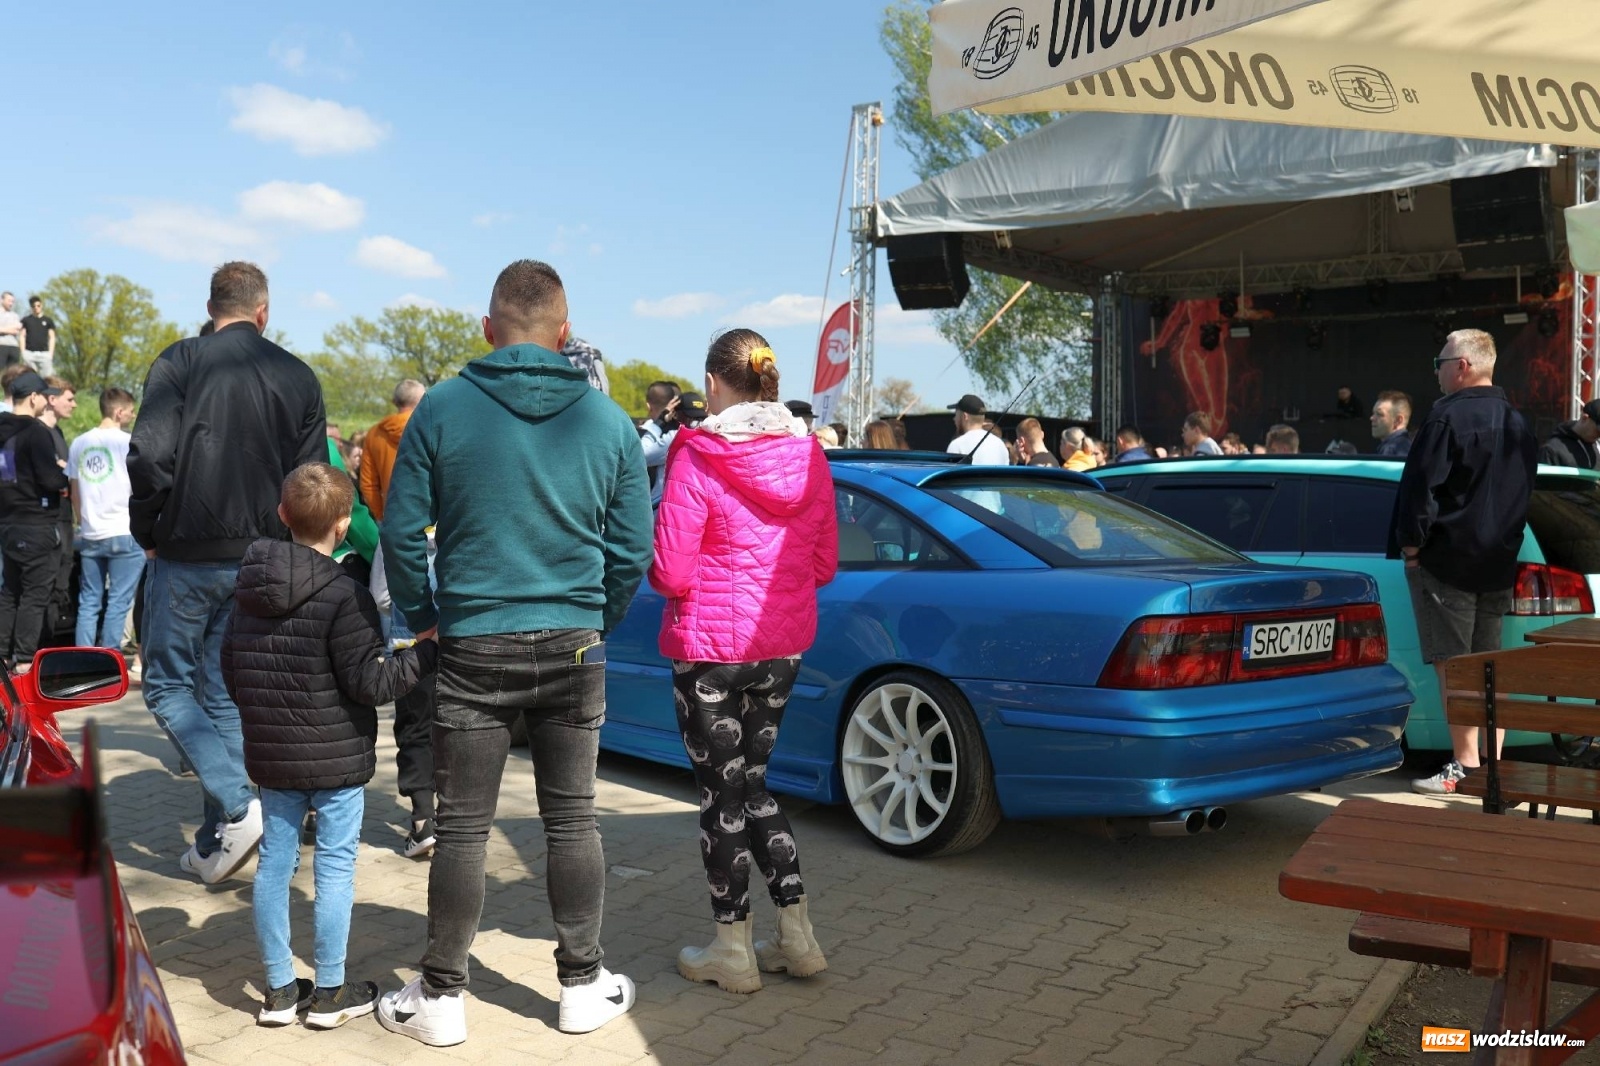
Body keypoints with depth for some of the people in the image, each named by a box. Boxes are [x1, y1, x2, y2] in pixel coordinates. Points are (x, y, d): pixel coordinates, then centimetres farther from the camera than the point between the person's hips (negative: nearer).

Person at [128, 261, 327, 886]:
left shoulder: (179, 363, -7)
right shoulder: (299, 377, 4)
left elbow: (149, 457, -16)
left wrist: (148, 533, -1)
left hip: (187, 557, -4)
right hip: (259, 563, 4)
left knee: (167, 684, 9)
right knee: (225, 693, 13)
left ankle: (237, 807, -8)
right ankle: (215, 844, 18)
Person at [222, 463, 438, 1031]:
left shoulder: (248, 587, 3)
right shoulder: (344, 594, -19)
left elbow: (230, 668, 12)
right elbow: (369, 682, -18)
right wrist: (427, 651, -9)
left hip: (270, 754, 6)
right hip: (335, 758, -6)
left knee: (274, 862, 12)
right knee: (335, 866, 5)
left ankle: (279, 990, 22)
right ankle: (330, 994, 14)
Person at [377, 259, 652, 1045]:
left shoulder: (442, 409, -5)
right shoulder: (608, 421, 0)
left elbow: (401, 531, -4)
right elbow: (633, 549, 3)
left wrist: (423, 619, 10)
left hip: (473, 649, -1)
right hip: (573, 647, 2)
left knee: (462, 827, 7)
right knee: (571, 819, 11)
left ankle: (440, 998, 18)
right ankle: (584, 987, 23)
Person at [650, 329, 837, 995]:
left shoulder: (698, 458, -15)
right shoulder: (807, 456, 1)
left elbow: (670, 572, -16)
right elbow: (824, 565, 6)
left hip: (711, 643, -5)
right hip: (785, 641, 6)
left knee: (722, 794, 8)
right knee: (751, 782, 19)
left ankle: (734, 951, 19)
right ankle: (797, 938, 20)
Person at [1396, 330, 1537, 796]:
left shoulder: (1449, 416, -13)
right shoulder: (1517, 424, 14)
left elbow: (1421, 485, -16)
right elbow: (1524, 492, 20)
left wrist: (1411, 543, -8)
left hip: (1448, 559, -8)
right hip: (1499, 564, 8)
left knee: (1452, 663, -5)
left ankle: (1465, 764, -5)